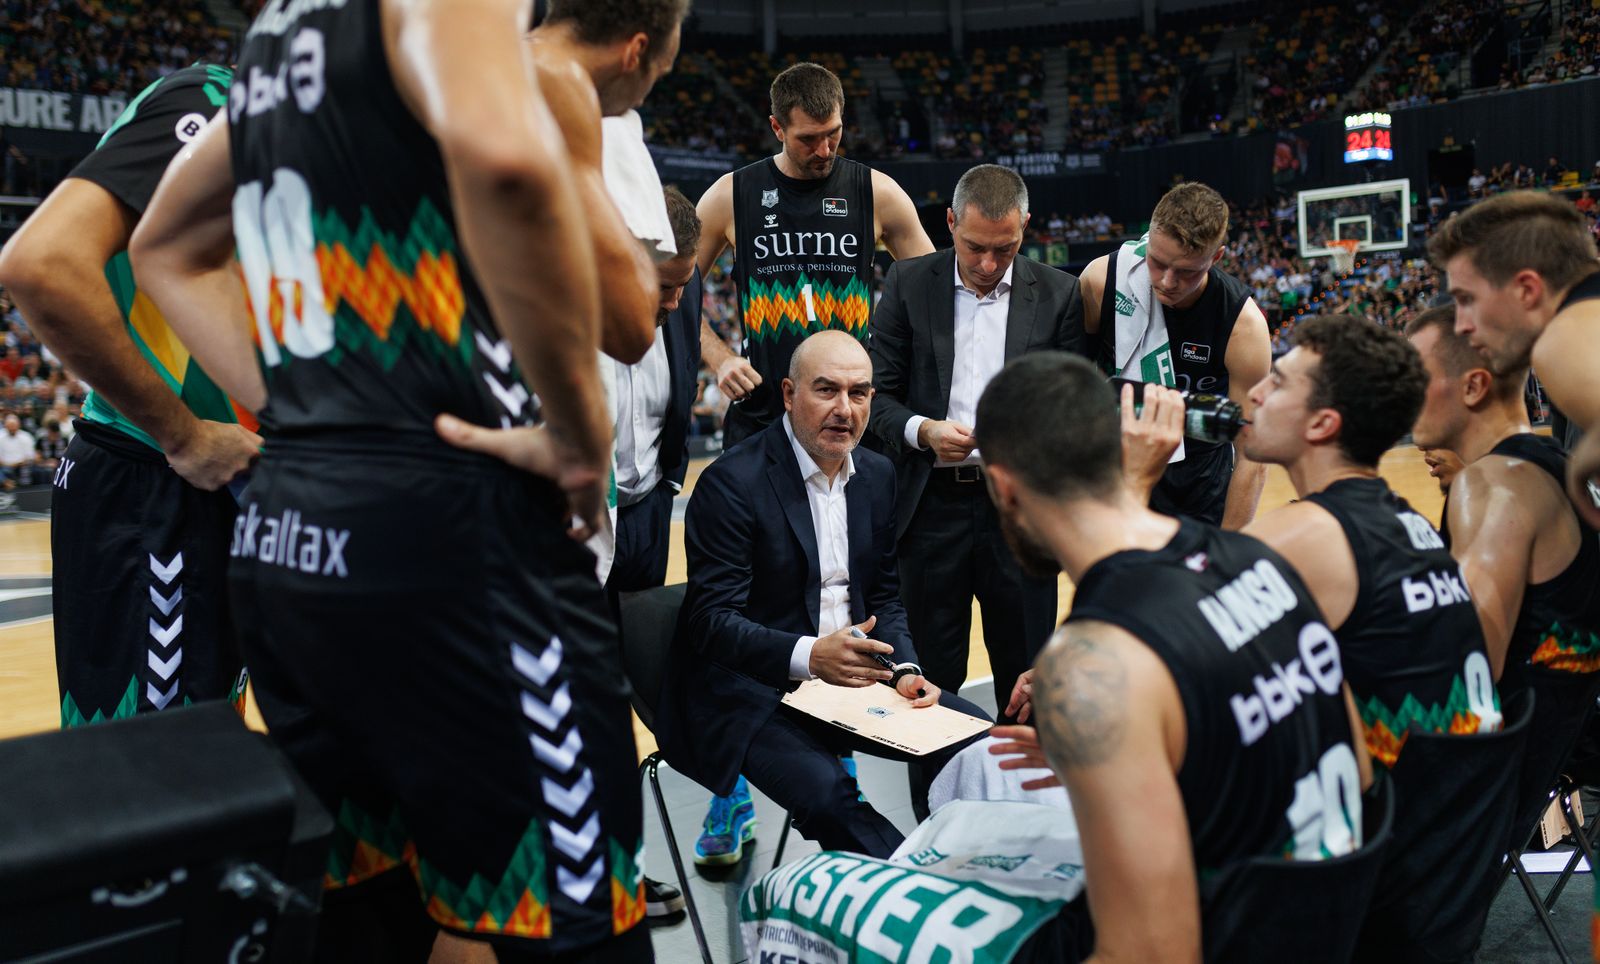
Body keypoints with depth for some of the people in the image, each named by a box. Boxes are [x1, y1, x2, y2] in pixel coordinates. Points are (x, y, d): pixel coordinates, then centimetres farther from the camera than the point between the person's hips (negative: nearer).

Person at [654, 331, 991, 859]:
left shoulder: (877, 474, 9)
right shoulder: (731, 482, -14)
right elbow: (712, 621, -17)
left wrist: (904, 670, -4)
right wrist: (809, 655, -31)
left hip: (851, 676, 7)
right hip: (750, 688, -6)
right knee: (828, 795, -31)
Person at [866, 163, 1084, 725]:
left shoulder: (1058, 294, 4)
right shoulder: (908, 283, 4)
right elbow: (878, 393, 3)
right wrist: (923, 430, -16)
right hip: (933, 505, 0)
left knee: (1028, 681, 7)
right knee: (931, 681, 8)